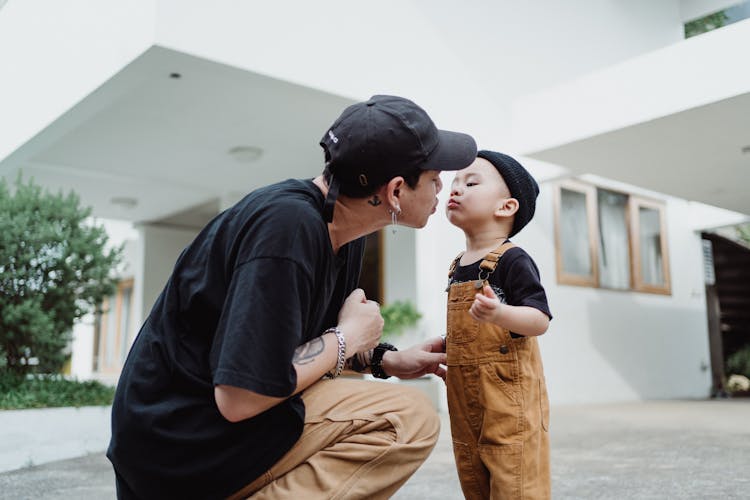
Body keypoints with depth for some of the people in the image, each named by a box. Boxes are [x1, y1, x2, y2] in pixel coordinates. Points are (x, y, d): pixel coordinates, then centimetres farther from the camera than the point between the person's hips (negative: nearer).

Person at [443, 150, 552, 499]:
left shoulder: (512, 260, -12)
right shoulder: (458, 267, 13)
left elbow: (540, 320, -21)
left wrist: (499, 314, -36)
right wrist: (444, 345, 17)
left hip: (509, 394, -8)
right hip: (465, 397, 8)